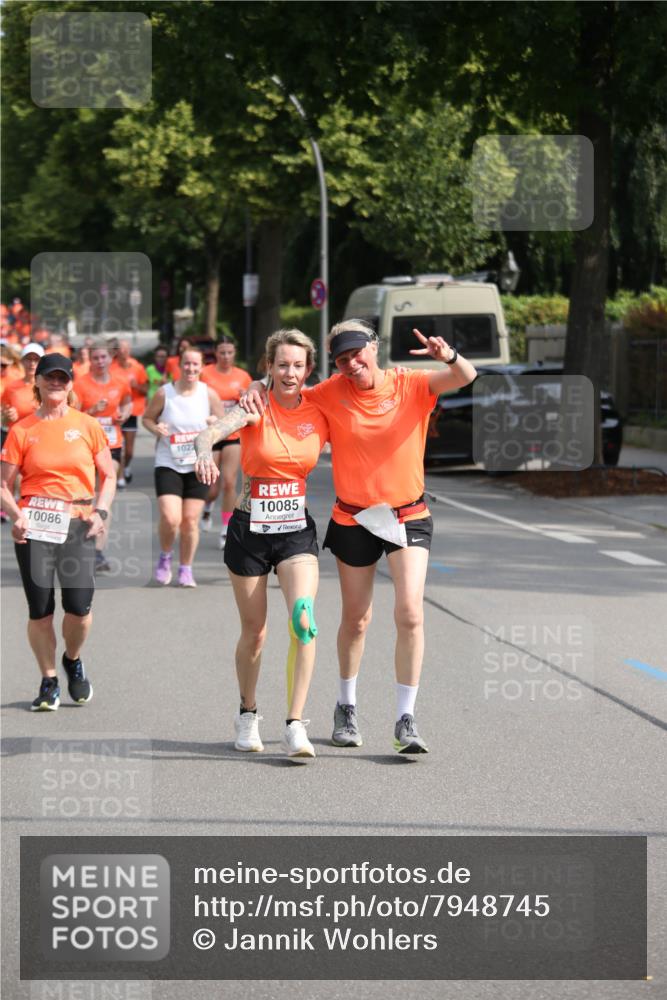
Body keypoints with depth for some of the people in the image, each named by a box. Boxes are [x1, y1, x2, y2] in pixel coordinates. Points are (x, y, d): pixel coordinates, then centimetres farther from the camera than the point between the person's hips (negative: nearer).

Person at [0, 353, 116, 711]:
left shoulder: (87, 425, 7)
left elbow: (108, 475, 12)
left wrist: (100, 512, -4)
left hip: (77, 524, 0)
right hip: (34, 526, 0)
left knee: (79, 605, -12)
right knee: (40, 609, -3)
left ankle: (73, 661, 19)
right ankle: (48, 682, 15)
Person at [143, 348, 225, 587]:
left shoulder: (208, 394, -1)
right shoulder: (164, 393, -6)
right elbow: (147, 418, 7)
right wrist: (156, 429, -14)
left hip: (198, 466, 2)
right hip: (168, 465, -2)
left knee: (190, 521, 3)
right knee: (170, 519, -15)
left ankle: (186, 570, 21)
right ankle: (165, 557, 15)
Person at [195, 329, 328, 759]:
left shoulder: (319, 414, -1)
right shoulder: (256, 407, -10)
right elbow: (212, 431, -30)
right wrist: (205, 451, -51)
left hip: (297, 529, 1)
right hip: (250, 528, -1)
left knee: (303, 619, -19)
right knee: (254, 631, 8)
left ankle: (296, 725, -15)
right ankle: (248, 714, 33)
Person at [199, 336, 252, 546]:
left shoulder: (242, 377, 3)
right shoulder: (205, 374, -5)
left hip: (233, 436, 1)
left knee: (229, 483, -10)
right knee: (212, 488, 1)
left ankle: (226, 530, 0)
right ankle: (207, 507, 38)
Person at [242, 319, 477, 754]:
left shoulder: (410, 385, -8)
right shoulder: (331, 394, -5)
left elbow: (466, 377, -20)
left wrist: (448, 356, -42)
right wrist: (257, 390, -16)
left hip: (408, 517, -1)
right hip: (353, 519, 1)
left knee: (410, 614, -14)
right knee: (356, 620, 13)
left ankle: (406, 720, -6)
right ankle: (347, 707, 35)